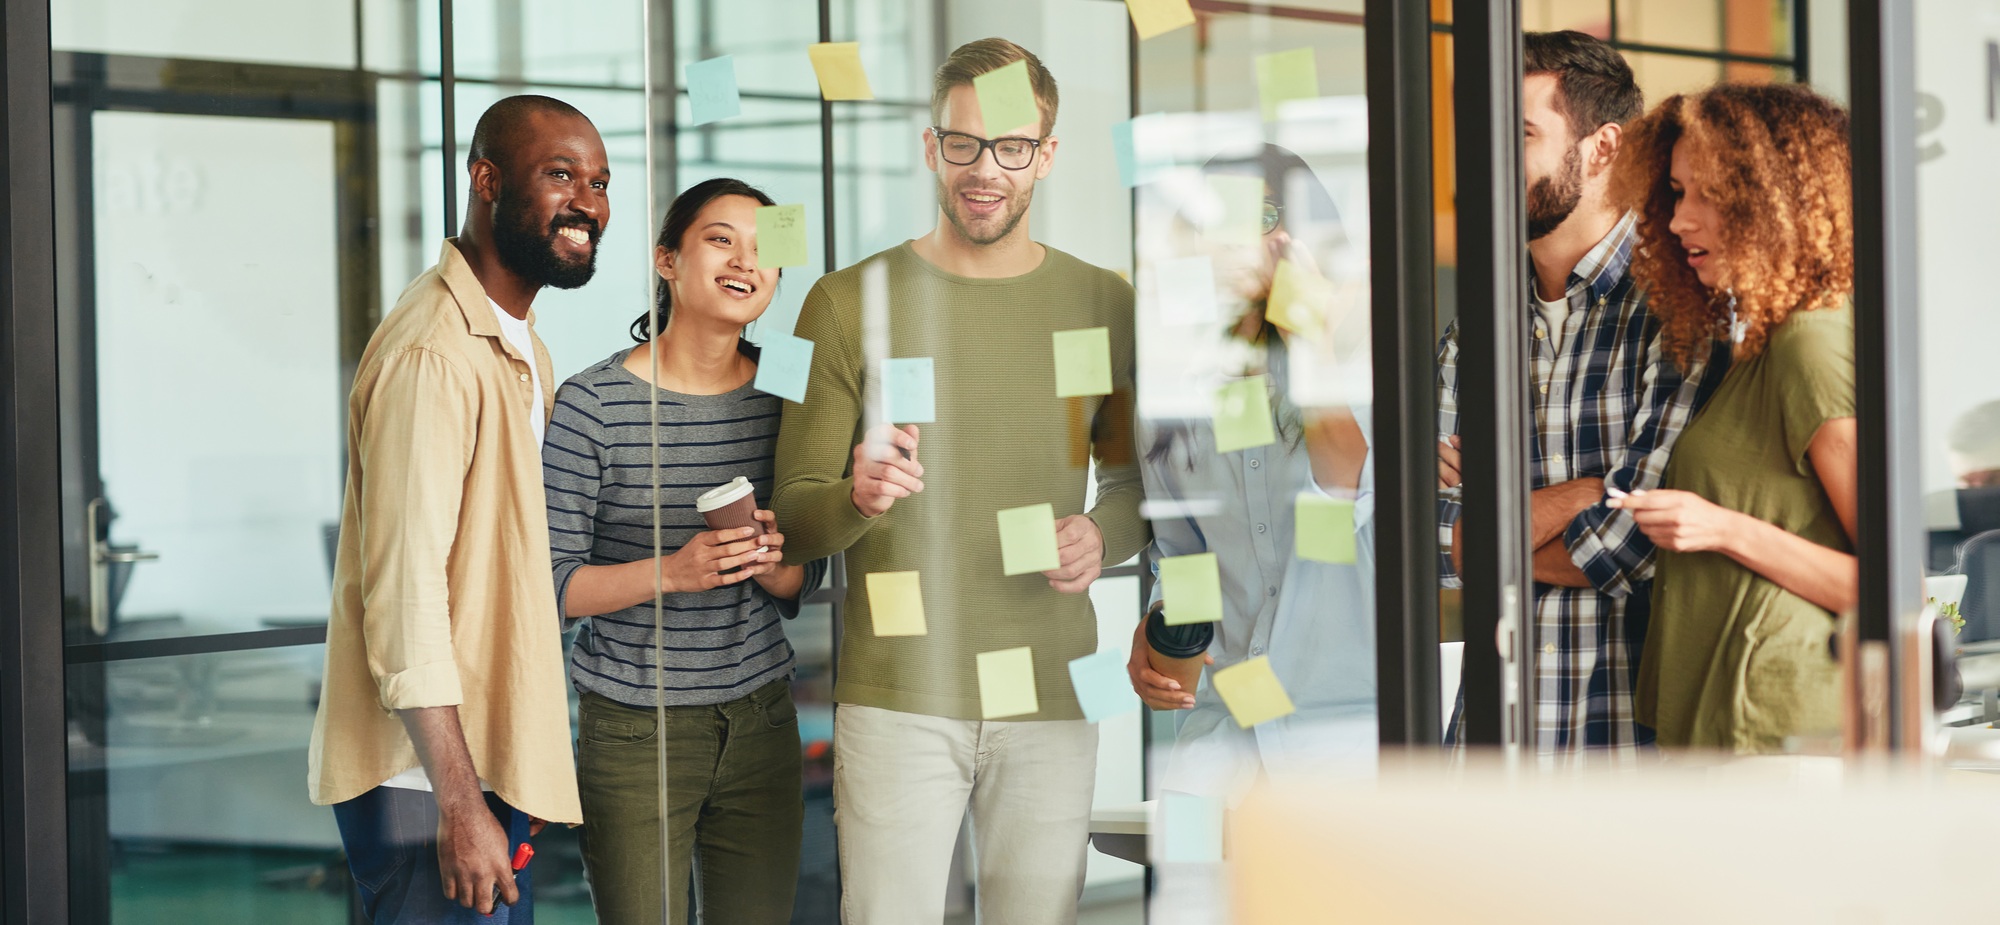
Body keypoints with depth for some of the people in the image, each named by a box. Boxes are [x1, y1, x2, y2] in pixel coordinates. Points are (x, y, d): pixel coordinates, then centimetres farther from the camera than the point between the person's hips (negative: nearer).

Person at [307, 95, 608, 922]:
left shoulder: (520, 350, 16)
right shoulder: (433, 351, -17)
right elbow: (404, 596, -21)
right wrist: (460, 806, -22)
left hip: (496, 763, 10)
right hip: (429, 783, -10)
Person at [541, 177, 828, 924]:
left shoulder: (784, 398, 4)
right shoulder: (592, 404, -9)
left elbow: (801, 586, 9)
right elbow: (551, 583, -10)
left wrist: (771, 561, -14)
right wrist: (669, 571, -25)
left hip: (760, 723, 4)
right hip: (633, 733, -4)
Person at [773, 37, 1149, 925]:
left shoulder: (1101, 303, 8)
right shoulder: (849, 303, 1)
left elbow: (1134, 478, 19)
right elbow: (794, 518, 1)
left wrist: (1104, 535, -4)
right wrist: (858, 496, -22)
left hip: (1054, 695, 2)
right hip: (897, 695, -2)